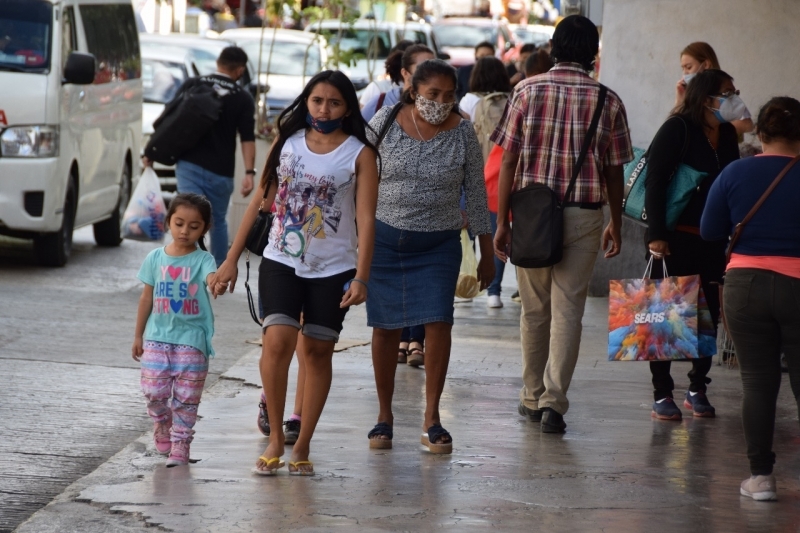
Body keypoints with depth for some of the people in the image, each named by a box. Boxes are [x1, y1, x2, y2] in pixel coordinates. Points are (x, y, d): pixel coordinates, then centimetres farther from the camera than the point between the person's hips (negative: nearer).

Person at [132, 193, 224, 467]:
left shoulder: (202, 260, -6)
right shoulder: (156, 258, 4)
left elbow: (211, 276, -29)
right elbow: (147, 298, 12)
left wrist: (216, 282, -55)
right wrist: (138, 335, 16)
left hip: (191, 339, -2)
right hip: (158, 336, 3)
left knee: (186, 397, -1)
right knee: (154, 391, 0)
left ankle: (180, 444, 9)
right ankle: (162, 427, 28)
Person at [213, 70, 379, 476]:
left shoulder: (359, 154, -2)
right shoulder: (287, 142, 5)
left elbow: (366, 219, -7)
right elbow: (260, 200, 9)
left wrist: (361, 278, -15)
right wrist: (232, 259, 7)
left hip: (332, 270, -1)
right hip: (281, 262, 1)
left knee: (318, 351, 3)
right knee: (277, 341, -15)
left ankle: (302, 446, 13)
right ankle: (275, 437, -2)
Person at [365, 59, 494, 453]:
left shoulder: (462, 133, -4)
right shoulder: (385, 123, -6)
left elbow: (476, 195, 3)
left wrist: (487, 254, 5)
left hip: (439, 243, 0)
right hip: (386, 238, 0)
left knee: (439, 323, -10)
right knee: (385, 327, 4)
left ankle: (431, 420, 0)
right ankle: (384, 416, 17)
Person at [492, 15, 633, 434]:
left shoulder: (527, 91, -2)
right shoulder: (607, 101, -2)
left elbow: (509, 161, -4)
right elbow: (614, 171, 3)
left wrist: (501, 221, 0)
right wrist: (616, 224, 15)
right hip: (584, 216, -1)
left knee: (534, 309, 13)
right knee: (567, 310, 1)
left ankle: (532, 398, 22)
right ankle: (553, 402, -7)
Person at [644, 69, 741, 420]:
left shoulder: (727, 134, 9)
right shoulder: (677, 130, -10)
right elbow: (655, 182, -14)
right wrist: (655, 235, -19)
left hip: (711, 241, 6)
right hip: (674, 239, -6)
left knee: (708, 314, 7)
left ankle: (698, 389, 19)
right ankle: (662, 394, 6)